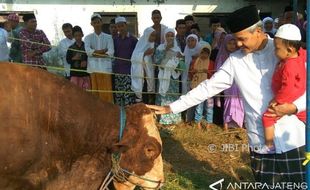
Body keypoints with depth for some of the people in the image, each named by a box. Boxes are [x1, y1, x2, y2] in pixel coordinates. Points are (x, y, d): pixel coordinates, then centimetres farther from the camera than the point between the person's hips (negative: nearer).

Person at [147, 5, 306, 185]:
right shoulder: (235, 60, 3)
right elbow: (208, 87, 4)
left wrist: (294, 107, -19)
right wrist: (171, 107, 0)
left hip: (292, 139, -2)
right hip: (261, 142, 2)